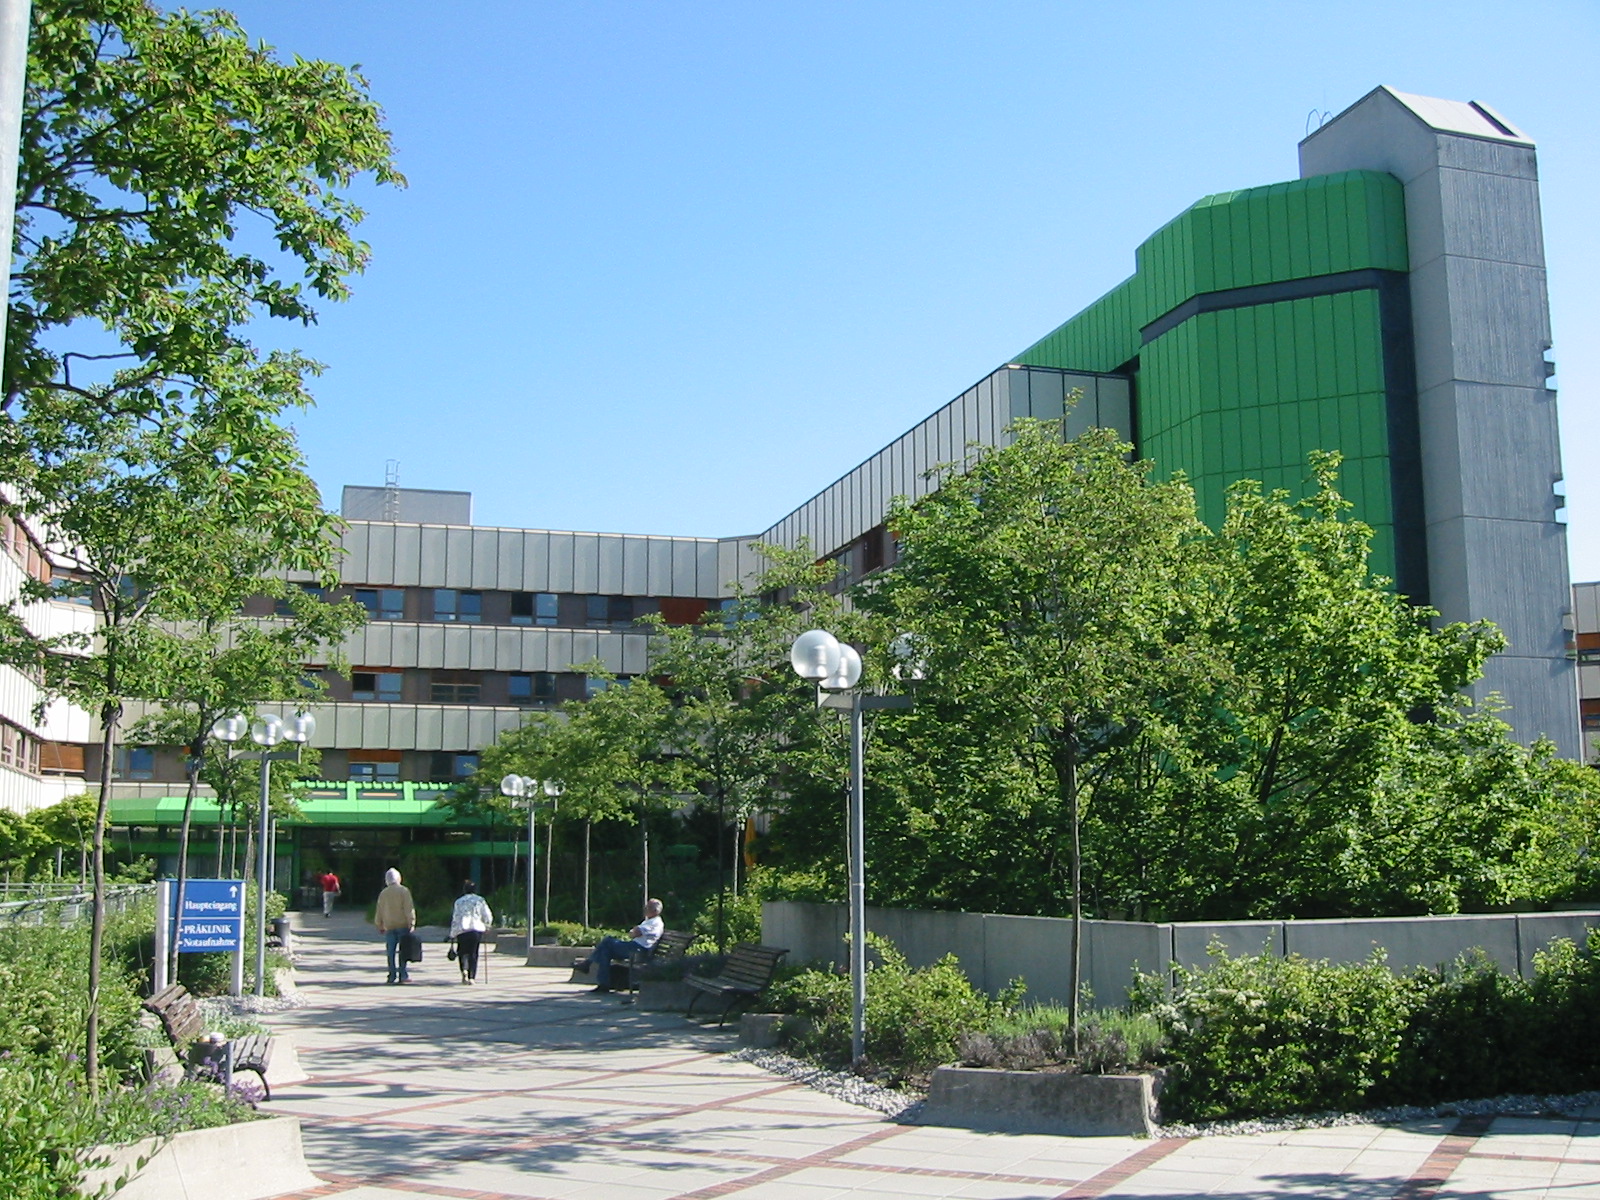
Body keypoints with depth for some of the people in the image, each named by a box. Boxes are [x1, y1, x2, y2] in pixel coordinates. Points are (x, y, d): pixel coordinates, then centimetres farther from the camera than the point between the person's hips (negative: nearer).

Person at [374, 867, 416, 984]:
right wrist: (411, 923, -8)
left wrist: (379, 926, 24)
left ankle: (392, 976, 3)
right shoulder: (403, 891, -4)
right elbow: (409, 908, -10)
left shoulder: (383, 893, 9)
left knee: (391, 952, 5)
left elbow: (379, 911, 14)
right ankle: (403, 975, -4)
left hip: (389, 927, 3)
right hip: (403, 925, -3)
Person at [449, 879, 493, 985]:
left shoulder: (458, 901, 12)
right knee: (473, 953, 6)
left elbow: (454, 918, 9)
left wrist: (453, 934, 14)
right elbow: (488, 917, 7)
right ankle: (471, 977, -1)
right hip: (477, 929, 0)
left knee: (462, 952, 13)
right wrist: (487, 926, 26)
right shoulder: (480, 900, 10)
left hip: (461, 930, 0)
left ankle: (464, 970, -12)